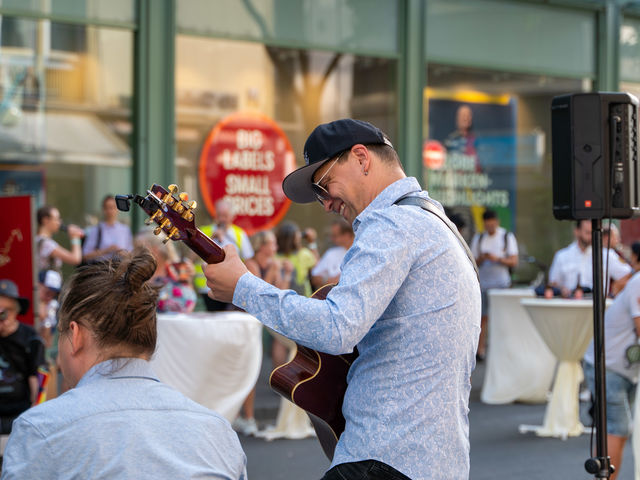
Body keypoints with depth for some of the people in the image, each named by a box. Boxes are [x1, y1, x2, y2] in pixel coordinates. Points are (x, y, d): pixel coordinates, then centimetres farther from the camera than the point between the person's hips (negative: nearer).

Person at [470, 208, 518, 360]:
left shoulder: (507, 237, 6)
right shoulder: (478, 238, 13)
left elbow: (514, 262, 1)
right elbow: (473, 262, 13)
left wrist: (497, 259, -14)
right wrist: (481, 259, -9)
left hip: (501, 282, -2)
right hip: (483, 283, 2)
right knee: (483, 317, -5)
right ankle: (480, 349, -5)